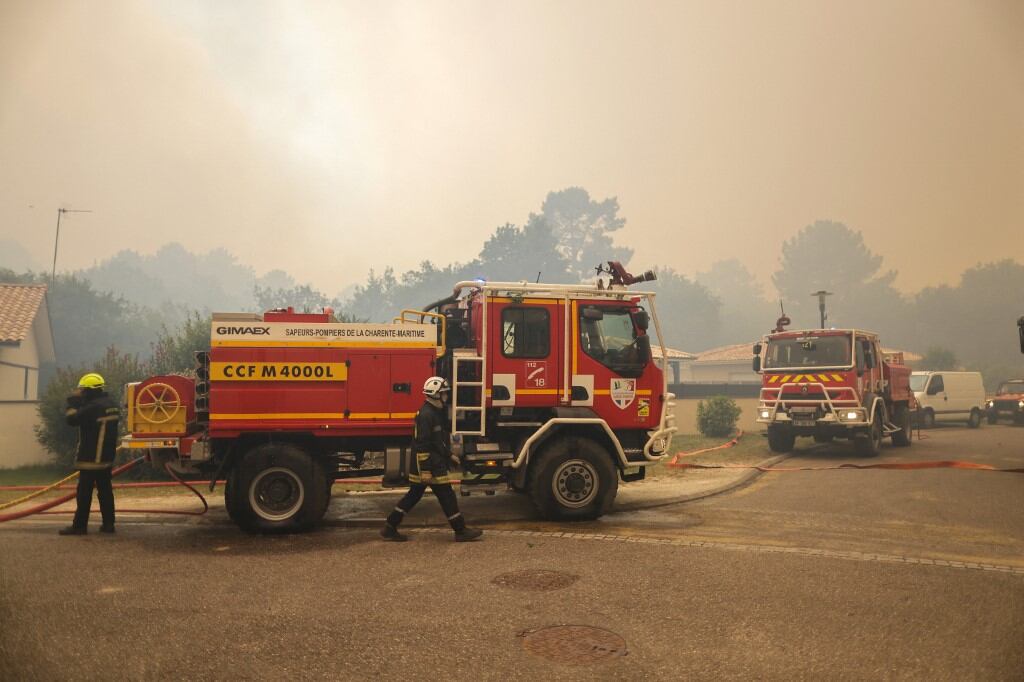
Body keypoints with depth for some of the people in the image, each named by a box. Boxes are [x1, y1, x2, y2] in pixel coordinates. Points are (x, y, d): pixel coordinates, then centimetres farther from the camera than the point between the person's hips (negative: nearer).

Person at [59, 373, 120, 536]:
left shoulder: (94, 406, -19)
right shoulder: (111, 404, 11)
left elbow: (72, 419, -16)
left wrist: (73, 402, -4)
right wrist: (78, 403, 12)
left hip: (91, 457, -9)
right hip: (106, 456, 9)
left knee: (84, 491, -2)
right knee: (105, 489, 10)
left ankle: (79, 525, 3)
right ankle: (108, 524, 11)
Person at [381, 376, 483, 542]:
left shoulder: (436, 412, 13)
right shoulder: (426, 414, -19)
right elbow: (422, 444, -23)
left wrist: (449, 455, 28)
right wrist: (426, 471, -24)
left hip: (435, 463, 11)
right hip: (429, 466, -11)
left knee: (414, 495, 13)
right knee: (447, 496, -2)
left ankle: (389, 528, 17)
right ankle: (461, 531, 8)